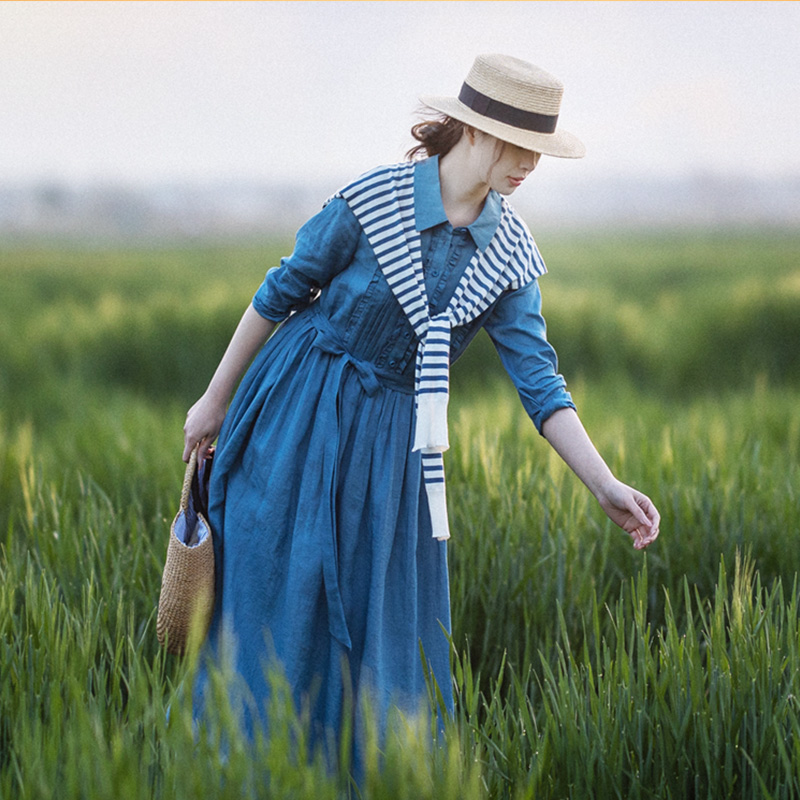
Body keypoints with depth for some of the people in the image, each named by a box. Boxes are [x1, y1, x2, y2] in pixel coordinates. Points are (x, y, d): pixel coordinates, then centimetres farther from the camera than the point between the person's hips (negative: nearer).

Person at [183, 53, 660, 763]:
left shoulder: (509, 255, -5)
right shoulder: (371, 201, -17)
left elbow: (538, 380, -7)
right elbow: (279, 295, -5)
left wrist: (606, 485, -18)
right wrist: (216, 399, 2)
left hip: (393, 437, 4)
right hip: (298, 416, -3)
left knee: (391, 618, 4)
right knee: (281, 602, 0)